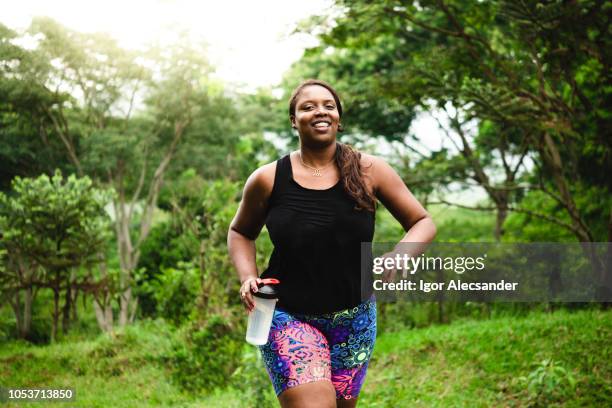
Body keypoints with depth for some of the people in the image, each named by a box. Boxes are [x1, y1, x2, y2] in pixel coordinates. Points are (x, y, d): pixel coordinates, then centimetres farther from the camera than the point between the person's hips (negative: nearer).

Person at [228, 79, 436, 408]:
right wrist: (247, 277, -6)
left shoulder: (368, 170, -4)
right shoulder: (268, 179, -5)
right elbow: (240, 232, 13)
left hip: (354, 318, 2)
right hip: (288, 316, -2)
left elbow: (423, 223, 3)